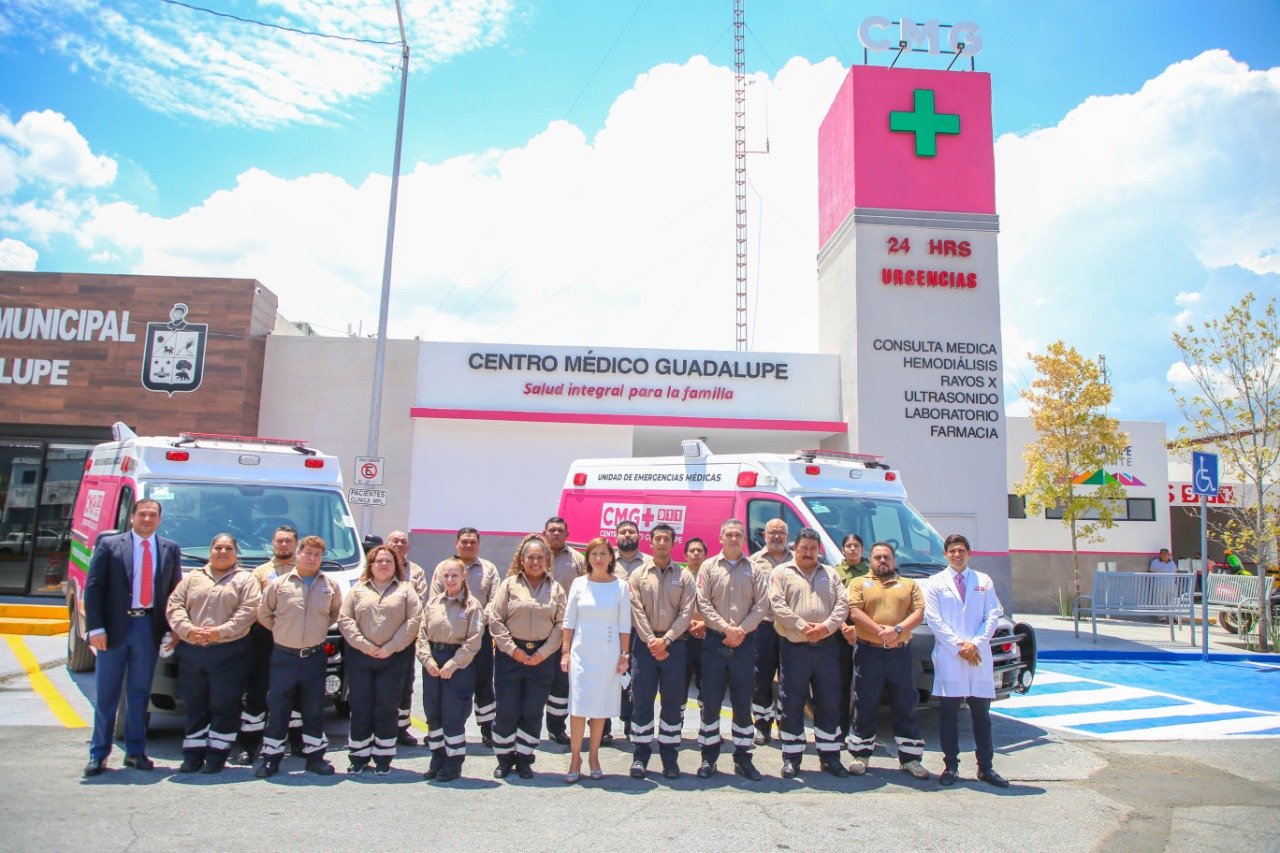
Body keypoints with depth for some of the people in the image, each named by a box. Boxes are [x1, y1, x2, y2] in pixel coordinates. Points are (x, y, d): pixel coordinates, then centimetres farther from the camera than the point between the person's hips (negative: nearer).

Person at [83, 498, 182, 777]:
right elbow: (93, 587, -3)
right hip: (115, 626, -1)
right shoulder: (108, 545, 1)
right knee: (106, 694, 6)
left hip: (149, 628, 2)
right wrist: (95, 628, -10)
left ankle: (135, 752, 18)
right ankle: (98, 754, 17)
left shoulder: (170, 549, 7)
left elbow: (176, 590, 8)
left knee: (139, 692, 9)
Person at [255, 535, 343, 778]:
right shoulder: (279, 584, -2)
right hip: (284, 656, -1)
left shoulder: (330, 586, 2)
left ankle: (315, 755, 18)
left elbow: (336, 614, 16)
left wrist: (320, 628, 6)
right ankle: (270, 757, 15)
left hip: (315, 657, 1)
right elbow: (264, 614, 8)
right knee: (277, 709, 4)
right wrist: (282, 630, 4)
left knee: (314, 709, 8)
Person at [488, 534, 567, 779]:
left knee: (533, 711, 6)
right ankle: (504, 758, 19)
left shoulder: (555, 589, 7)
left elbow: (561, 624, 3)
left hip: (542, 656, 1)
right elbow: (495, 619, -3)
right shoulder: (509, 584, 2)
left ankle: (524, 759, 20)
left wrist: (543, 652, -7)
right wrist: (512, 649, -9)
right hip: (510, 655, -1)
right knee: (507, 709, 2)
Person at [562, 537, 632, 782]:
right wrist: (565, 651, 0)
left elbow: (624, 625, 1)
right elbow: (569, 621, 4)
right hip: (581, 651, 0)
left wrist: (624, 655, -2)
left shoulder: (621, 586, -1)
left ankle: (594, 755, 20)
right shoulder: (579, 583, 1)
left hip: (608, 653, 0)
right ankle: (575, 757, 11)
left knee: (601, 706, 7)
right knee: (578, 706, -1)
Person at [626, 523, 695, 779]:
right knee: (641, 701, 2)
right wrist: (650, 640, -12)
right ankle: (640, 755, 12)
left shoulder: (684, 576, 5)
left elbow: (686, 612, -3)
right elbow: (636, 611, -1)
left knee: (674, 703, 4)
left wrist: (665, 640, -12)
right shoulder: (638, 575, 6)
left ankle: (669, 756, 14)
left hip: (674, 645, 0)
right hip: (644, 643, 0)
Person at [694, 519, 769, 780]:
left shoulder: (754, 569, 7)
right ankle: (709, 757, 12)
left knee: (743, 702, 6)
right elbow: (703, 603, -2)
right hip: (715, 641, -1)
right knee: (711, 701, 2)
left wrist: (741, 630, -11)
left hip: (745, 642, 1)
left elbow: (761, 605, 0)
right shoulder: (709, 567, 5)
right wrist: (726, 628, -12)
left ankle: (742, 758, 16)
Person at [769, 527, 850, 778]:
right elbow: (777, 605, -8)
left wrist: (827, 626, -12)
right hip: (794, 648, -3)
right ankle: (791, 758, 12)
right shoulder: (782, 573, 4)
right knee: (792, 705, 2)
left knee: (830, 704, 7)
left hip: (827, 647, 3)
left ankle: (830, 756, 19)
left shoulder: (830, 574, 14)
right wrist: (802, 626, -18)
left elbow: (842, 605, 4)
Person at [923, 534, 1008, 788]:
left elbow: (993, 615, 4)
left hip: (979, 656, 2)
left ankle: (985, 767, 14)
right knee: (949, 714, 2)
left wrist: (976, 644, -9)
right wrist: (958, 646, -10)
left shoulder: (984, 581, 11)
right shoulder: (935, 583, 6)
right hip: (948, 657, -1)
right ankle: (950, 766, 9)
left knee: (981, 714, 7)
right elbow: (933, 619, -1)